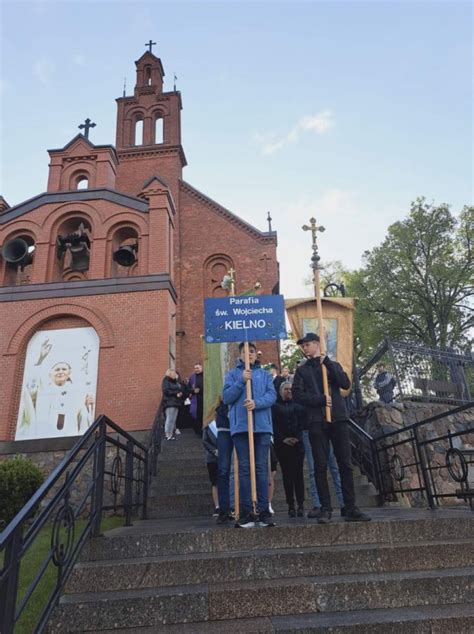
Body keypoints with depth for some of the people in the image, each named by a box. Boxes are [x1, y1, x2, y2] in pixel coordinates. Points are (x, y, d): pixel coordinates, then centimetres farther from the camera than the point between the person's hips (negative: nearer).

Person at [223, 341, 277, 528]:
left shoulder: (264, 374, 15)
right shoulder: (233, 374, 12)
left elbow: (272, 395, 2)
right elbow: (226, 397, 0)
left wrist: (257, 403, -16)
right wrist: (241, 381, -11)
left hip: (262, 426, 1)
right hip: (240, 426, -1)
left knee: (262, 468, 1)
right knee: (244, 469, 1)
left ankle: (264, 511, 6)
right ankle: (246, 512, 6)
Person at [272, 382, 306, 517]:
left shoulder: (298, 405, 13)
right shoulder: (275, 406, 10)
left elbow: (303, 421, 5)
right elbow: (273, 424, 1)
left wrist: (297, 437, -7)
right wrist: (283, 438, -10)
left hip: (297, 443, 0)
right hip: (282, 444, 0)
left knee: (298, 473, -4)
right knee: (287, 474, 1)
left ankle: (301, 505, -1)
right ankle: (291, 505, 4)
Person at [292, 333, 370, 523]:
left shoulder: (333, 365, 14)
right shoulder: (302, 370, 12)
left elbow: (345, 384, -3)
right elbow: (297, 395, 0)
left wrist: (327, 362, -8)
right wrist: (321, 399, -13)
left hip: (338, 419, 1)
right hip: (317, 422, -1)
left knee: (345, 464, 2)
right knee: (320, 466, -1)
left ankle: (351, 509, 9)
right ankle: (325, 509, 7)